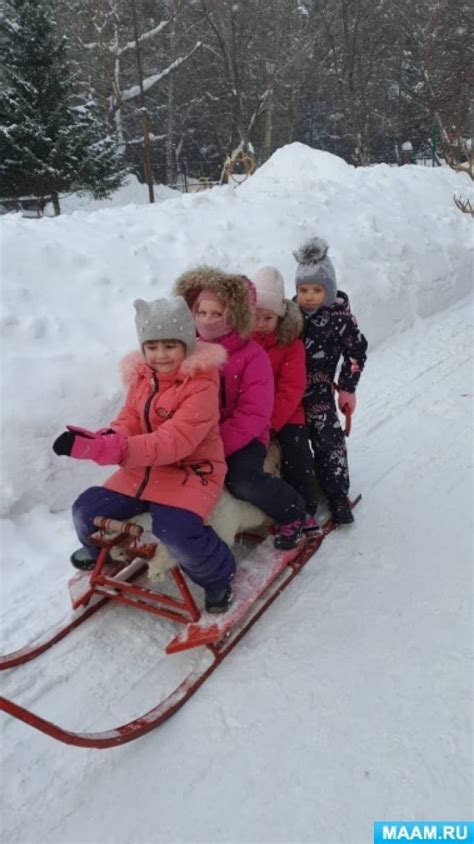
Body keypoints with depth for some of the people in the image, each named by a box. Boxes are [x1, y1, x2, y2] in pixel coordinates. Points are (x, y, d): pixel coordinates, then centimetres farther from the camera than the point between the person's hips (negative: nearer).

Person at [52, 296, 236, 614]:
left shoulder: (202, 385, -21)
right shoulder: (142, 377, 4)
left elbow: (175, 441, -29)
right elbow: (129, 422, 5)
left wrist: (116, 449, -39)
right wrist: (102, 442, -21)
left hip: (191, 471, -7)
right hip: (144, 469, 7)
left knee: (176, 532, -31)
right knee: (87, 511, 2)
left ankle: (217, 575, 3)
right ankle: (102, 551, 39)